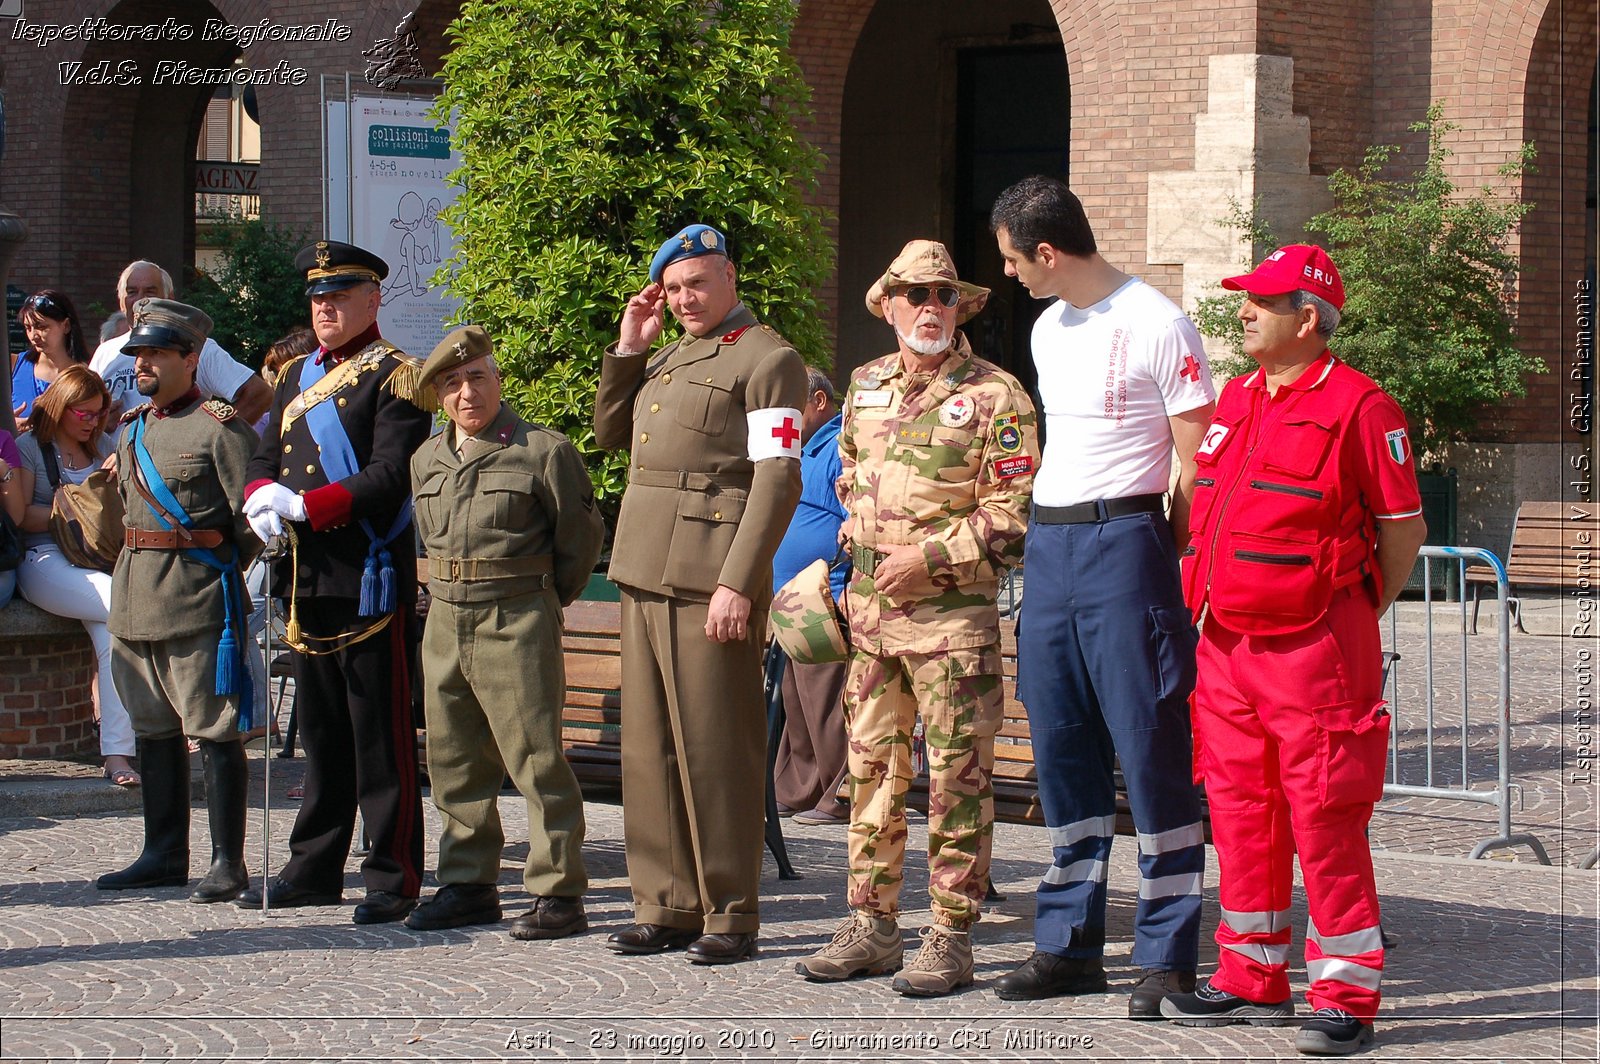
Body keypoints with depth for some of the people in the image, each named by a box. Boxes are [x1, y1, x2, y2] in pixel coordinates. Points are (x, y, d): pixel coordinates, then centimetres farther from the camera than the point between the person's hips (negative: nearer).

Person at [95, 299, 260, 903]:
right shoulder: (132, 429, 15)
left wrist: (217, 576, -4)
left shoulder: (220, 429, -8)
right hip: (135, 599, 8)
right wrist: (137, 576, 15)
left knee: (215, 733, -3)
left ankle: (228, 863, 1)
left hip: (200, 600, -8)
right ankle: (164, 855, 20)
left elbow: (253, 518, -9)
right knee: (154, 732, 12)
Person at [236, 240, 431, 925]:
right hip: (307, 579, 8)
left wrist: (304, 506, -22)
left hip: (369, 578, -8)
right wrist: (262, 497, -9)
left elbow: (390, 475, -16)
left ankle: (394, 878, 2)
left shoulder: (393, 375, -7)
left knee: (381, 734, -3)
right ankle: (314, 869, 22)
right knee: (321, 731, 15)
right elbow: (264, 457, 14)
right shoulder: (297, 377, 17)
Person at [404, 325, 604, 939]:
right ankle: (469, 885, 20)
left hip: (518, 625, -7)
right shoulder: (426, 461, 13)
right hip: (444, 623, 7)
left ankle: (557, 894, -4)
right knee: (454, 762, 10)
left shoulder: (545, 451, -6)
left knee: (535, 760, -7)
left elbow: (581, 538, 0)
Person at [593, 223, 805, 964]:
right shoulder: (667, 360, 20)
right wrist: (628, 348, 14)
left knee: (715, 751, -5)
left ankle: (731, 915, 1)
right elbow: (610, 435, 26)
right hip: (645, 575, 8)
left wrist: (738, 583, -20)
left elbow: (777, 480, -12)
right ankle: (667, 907, 15)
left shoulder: (766, 360, -5)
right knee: (649, 748, 8)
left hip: (711, 583, -8)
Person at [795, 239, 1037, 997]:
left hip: (953, 608, -6)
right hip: (870, 604, 6)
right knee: (872, 767, 10)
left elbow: (1013, 512, -10)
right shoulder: (866, 386, 13)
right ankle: (871, 926, 18)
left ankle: (951, 938, 2)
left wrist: (931, 556, -16)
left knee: (957, 778, -3)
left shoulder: (994, 394, -6)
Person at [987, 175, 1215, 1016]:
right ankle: (1069, 943, 18)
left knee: (1150, 748, -6)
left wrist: (1165, 559, -10)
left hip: (1123, 541, -8)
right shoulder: (1047, 330, 16)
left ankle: (1169, 956, -2)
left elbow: (1198, 465, -10)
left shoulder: (1154, 325, -9)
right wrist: (1048, 533, 14)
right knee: (1060, 748, 10)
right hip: (1049, 543, 8)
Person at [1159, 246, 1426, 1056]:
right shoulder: (1235, 402, 15)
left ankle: (1346, 996, 0)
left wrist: (1356, 615, 2)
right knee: (1240, 811, 11)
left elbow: (1404, 526, -5)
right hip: (1226, 646, 7)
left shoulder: (1357, 406, -8)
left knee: (1325, 821, -5)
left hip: (1313, 649, -7)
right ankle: (1254, 978, 21)